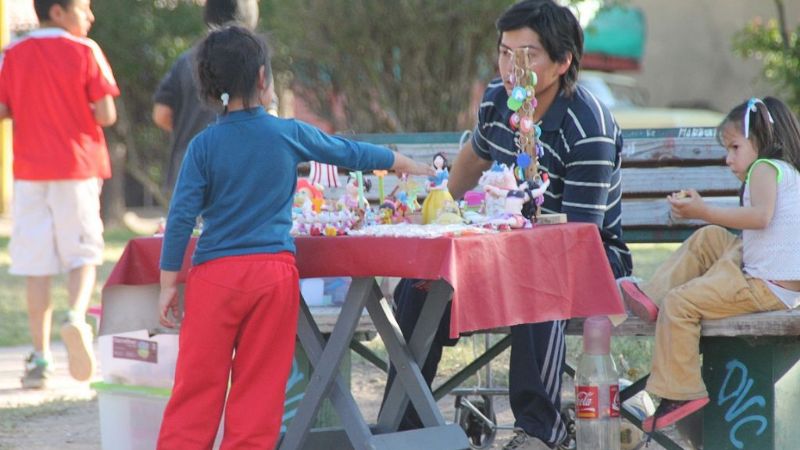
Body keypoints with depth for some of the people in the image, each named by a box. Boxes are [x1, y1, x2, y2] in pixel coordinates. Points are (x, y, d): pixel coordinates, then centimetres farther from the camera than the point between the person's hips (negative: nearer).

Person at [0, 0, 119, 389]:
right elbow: (106, 115, -8)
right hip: (78, 167, -2)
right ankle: (77, 315, -22)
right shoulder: (85, 52, -5)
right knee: (83, 254, 7)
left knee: (35, 264, 4)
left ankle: (40, 357, 1)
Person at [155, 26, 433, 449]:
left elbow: (181, 216, -6)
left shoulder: (204, 144, -2)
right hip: (274, 271, 1)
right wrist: (407, 164, 32)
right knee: (259, 387, 6)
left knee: (197, 387, 2)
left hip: (215, 273, 0)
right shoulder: (289, 135, 2)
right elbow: (351, 153, 16)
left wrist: (168, 283, 0)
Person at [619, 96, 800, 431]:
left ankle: (679, 392, -13)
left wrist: (704, 212, -25)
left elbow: (761, 216, -27)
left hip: (767, 287, -11)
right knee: (708, 240, 21)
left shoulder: (765, 168, -8)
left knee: (678, 304, -15)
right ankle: (655, 295, 16)